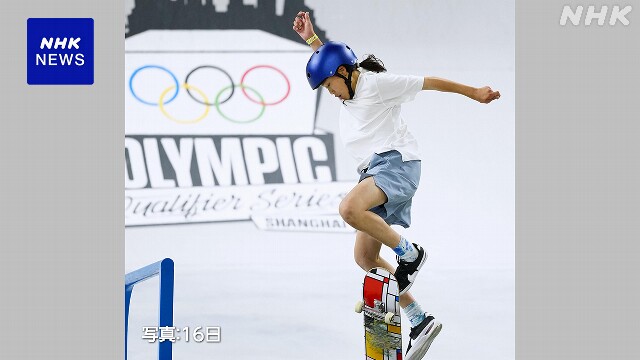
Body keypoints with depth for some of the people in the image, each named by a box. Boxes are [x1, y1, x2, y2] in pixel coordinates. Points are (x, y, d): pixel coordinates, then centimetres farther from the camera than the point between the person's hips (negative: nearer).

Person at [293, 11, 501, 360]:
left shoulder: (376, 83, -6)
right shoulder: (350, 91, 19)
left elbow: (429, 82, -1)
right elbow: (331, 62, 40)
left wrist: (474, 93, 3)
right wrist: (310, 39, 27)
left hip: (397, 162, -10)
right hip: (375, 173, 10)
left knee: (349, 208, -36)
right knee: (365, 257, 4)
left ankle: (409, 253, -17)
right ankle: (420, 321, 7)